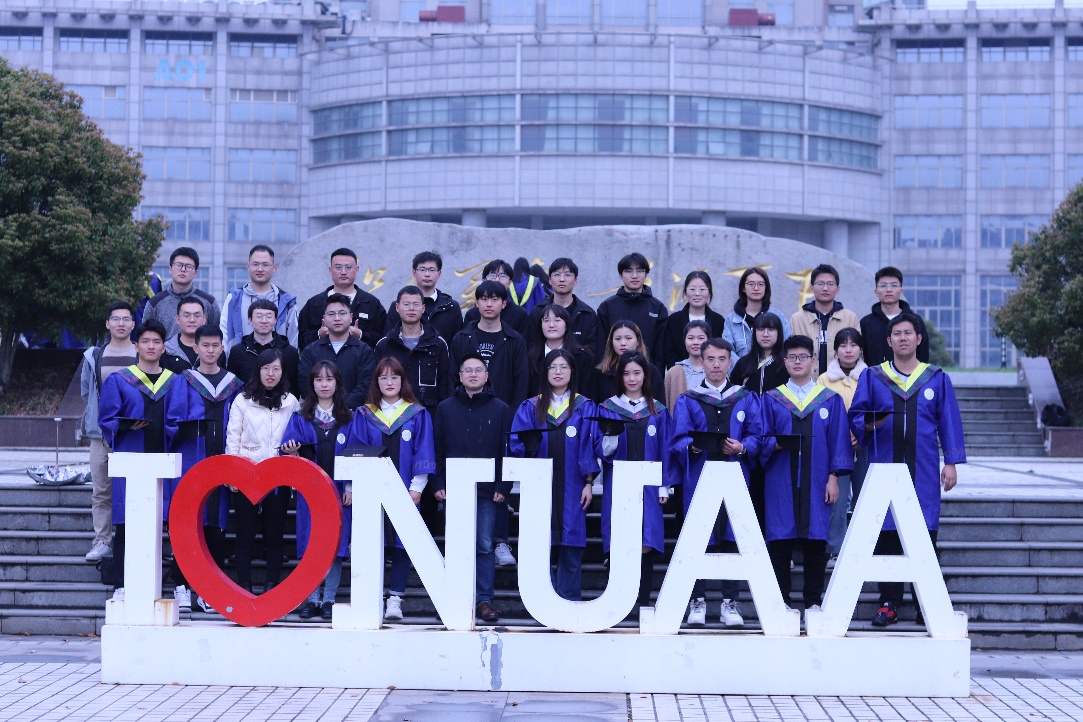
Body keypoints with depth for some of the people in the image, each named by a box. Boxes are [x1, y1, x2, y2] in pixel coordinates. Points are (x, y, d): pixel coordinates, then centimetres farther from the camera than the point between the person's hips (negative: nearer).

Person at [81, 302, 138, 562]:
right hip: (101, 433, 2)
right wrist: (93, 420, 12)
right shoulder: (93, 357, 9)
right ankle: (101, 541, 7)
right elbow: (86, 392, 18)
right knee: (101, 491, 3)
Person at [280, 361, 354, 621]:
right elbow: (292, 457, 4)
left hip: (338, 490, 0)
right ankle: (311, 598, 6)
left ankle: (329, 599, 4)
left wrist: (351, 487, -4)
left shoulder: (348, 418, 7)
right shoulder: (300, 417, 8)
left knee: (336, 543, -2)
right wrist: (292, 453, -18)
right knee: (309, 542, -1)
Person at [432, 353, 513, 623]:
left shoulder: (501, 410, 5)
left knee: (485, 546, -1)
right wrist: (439, 484, -1)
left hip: (488, 491, -1)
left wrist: (503, 487, -4)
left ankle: (484, 599, 4)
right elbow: (437, 449, 7)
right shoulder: (445, 408, 8)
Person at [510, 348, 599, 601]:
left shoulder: (585, 407, 8)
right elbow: (517, 445, 6)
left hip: (572, 488, -1)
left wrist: (588, 483, -4)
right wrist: (528, 444, -16)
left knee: (571, 547, -2)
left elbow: (588, 447, 3)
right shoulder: (530, 408, 11)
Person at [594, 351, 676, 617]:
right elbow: (600, 450, 3)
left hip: (648, 487, 1)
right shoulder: (607, 408, 9)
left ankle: (642, 601, -3)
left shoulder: (658, 411, 12)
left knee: (645, 545, -8)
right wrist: (611, 437, -18)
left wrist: (664, 486, 3)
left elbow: (665, 450, 11)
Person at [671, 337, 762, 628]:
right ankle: (697, 602, 4)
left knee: (731, 538, -1)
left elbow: (757, 437, 6)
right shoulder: (687, 400, 10)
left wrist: (741, 447, -14)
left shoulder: (746, 399, 13)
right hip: (698, 479, -1)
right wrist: (693, 446, -20)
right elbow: (678, 440, 1)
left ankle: (730, 603, 5)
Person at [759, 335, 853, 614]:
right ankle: (780, 600, 4)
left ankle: (813, 600, 6)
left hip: (816, 482, 0)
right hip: (781, 483, 0)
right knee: (780, 539, -3)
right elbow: (762, 439, 6)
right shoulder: (771, 399, 10)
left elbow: (839, 442, 6)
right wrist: (776, 444, -16)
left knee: (815, 539, -1)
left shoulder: (831, 400, 10)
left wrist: (834, 477, -2)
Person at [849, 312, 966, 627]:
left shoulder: (937, 380, 10)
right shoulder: (872, 377, 9)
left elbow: (950, 423, 9)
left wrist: (951, 462, 1)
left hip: (924, 471, 0)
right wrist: (868, 424, -15)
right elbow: (855, 415, 7)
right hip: (884, 468, 0)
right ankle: (889, 604, 4)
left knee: (925, 534, -3)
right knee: (886, 535, -2)